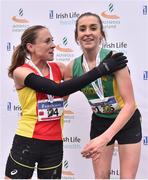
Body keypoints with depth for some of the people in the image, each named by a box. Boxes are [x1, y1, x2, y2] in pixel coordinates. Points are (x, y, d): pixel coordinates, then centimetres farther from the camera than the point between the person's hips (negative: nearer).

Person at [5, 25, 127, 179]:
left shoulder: (59, 68, 5)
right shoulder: (21, 72, -12)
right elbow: (59, 90, -23)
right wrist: (101, 69, -24)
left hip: (54, 144, 4)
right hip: (27, 142, -4)